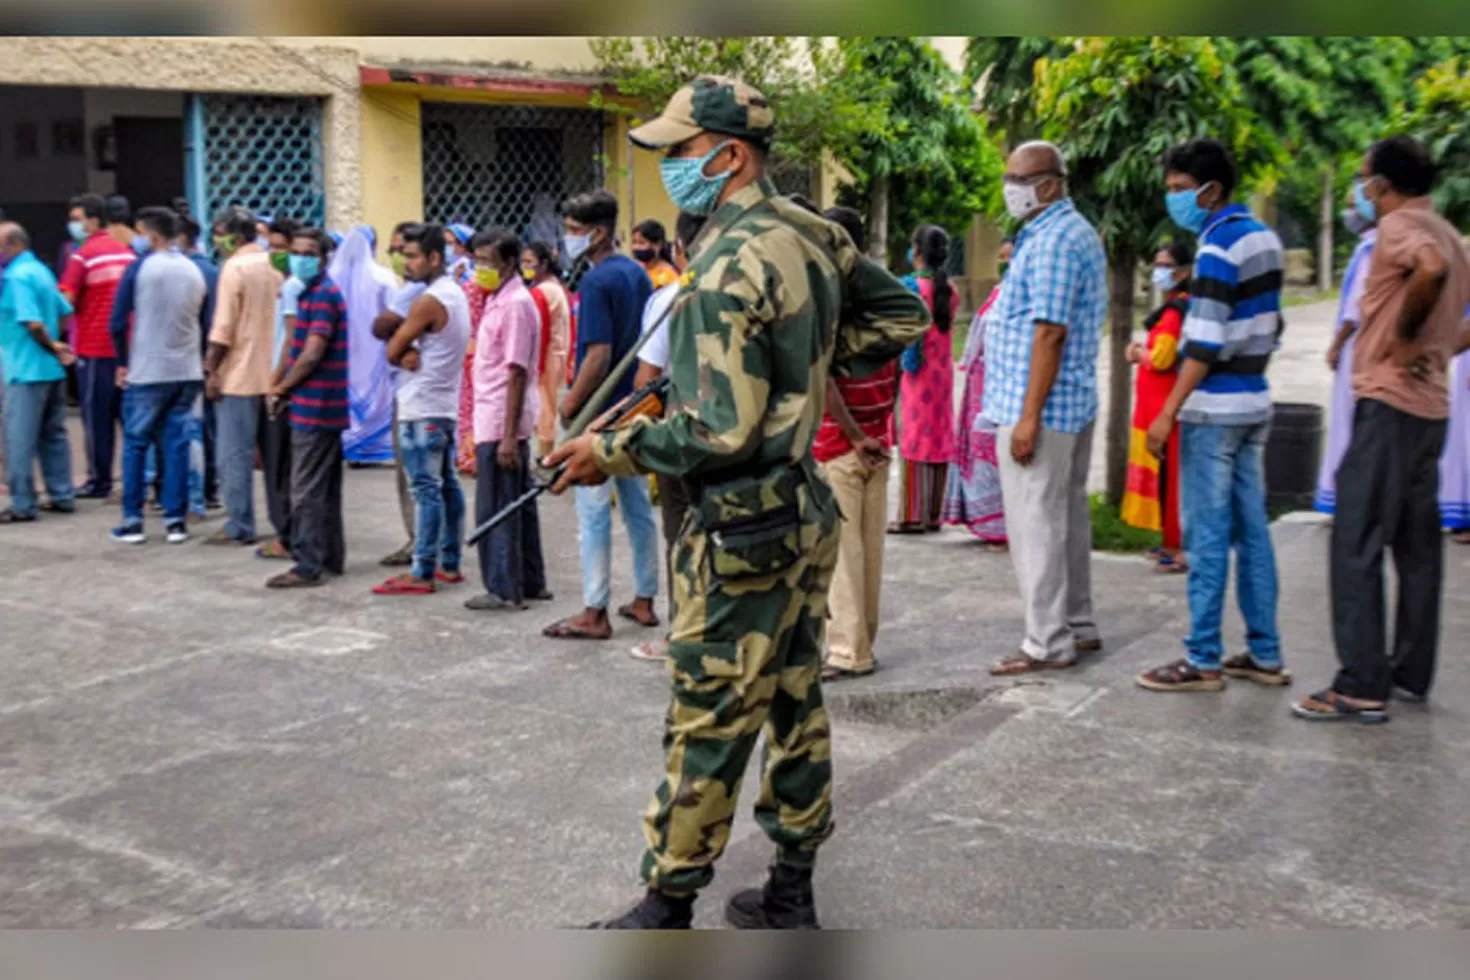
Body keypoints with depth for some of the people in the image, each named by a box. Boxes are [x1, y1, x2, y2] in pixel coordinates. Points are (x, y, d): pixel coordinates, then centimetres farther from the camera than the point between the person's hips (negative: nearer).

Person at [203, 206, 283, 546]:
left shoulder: (235, 268, -11)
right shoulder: (273, 265, 10)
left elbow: (223, 328, -15)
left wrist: (212, 371, -9)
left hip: (239, 375, -7)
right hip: (271, 373, 7)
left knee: (234, 455, -1)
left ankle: (240, 527, 1)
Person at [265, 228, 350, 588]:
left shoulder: (323, 294, -15)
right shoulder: (311, 292, 16)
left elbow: (312, 355, -20)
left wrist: (281, 389, -8)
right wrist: (282, 385, 9)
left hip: (315, 407, -10)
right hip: (324, 407, 10)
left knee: (307, 491, -6)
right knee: (326, 488, 14)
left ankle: (307, 566, -3)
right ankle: (331, 557, 22)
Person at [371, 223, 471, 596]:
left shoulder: (428, 301, -18)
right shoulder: (456, 293, 12)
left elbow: (392, 350, -13)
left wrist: (404, 352, 7)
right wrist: (409, 353, -12)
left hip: (421, 409, -10)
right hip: (446, 404, 10)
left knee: (426, 489, -8)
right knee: (447, 485, 12)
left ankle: (422, 573, -5)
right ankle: (450, 564, 18)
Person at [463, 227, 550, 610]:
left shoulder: (516, 304, -15)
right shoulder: (497, 300, 14)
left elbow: (517, 373, -19)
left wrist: (508, 435, -22)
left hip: (501, 423, -9)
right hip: (495, 419, 9)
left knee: (495, 509, -3)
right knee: (517, 504, 14)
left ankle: (504, 589, 4)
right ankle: (530, 582, 22)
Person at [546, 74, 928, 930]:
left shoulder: (731, 264, -19)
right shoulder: (813, 234, 6)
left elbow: (723, 432, -22)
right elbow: (904, 316, 19)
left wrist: (612, 454, -12)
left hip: (746, 528, -9)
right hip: (810, 510, 9)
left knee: (708, 726, 1)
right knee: (795, 702, 15)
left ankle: (669, 909, 13)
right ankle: (791, 894, 26)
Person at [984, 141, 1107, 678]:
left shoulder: (1052, 240, -17)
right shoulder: (1078, 232, 17)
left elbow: (1050, 332, -22)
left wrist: (1029, 417, -23)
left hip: (1041, 407, -11)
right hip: (1076, 402, 11)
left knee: (1035, 525, -6)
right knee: (1067, 516, 16)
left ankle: (1048, 644, 0)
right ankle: (1078, 626, 24)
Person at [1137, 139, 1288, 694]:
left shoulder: (1219, 246, -15)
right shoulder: (1264, 238, 13)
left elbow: (1205, 343, -20)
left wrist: (1168, 414, -18)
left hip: (1215, 409, -9)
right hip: (1254, 404, 9)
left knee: (1207, 535, -4)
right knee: (1252, 529, 11)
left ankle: (1203, 661, 1)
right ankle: (1264, 655, 15)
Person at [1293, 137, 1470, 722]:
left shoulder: (1399, 224, -10)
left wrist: (1404, 336, -20)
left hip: (1389, 403, -10)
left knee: (1357, 544, -8)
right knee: (1417, 546, 13)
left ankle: (1362, 688, -9)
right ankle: (1410, 674, 20)